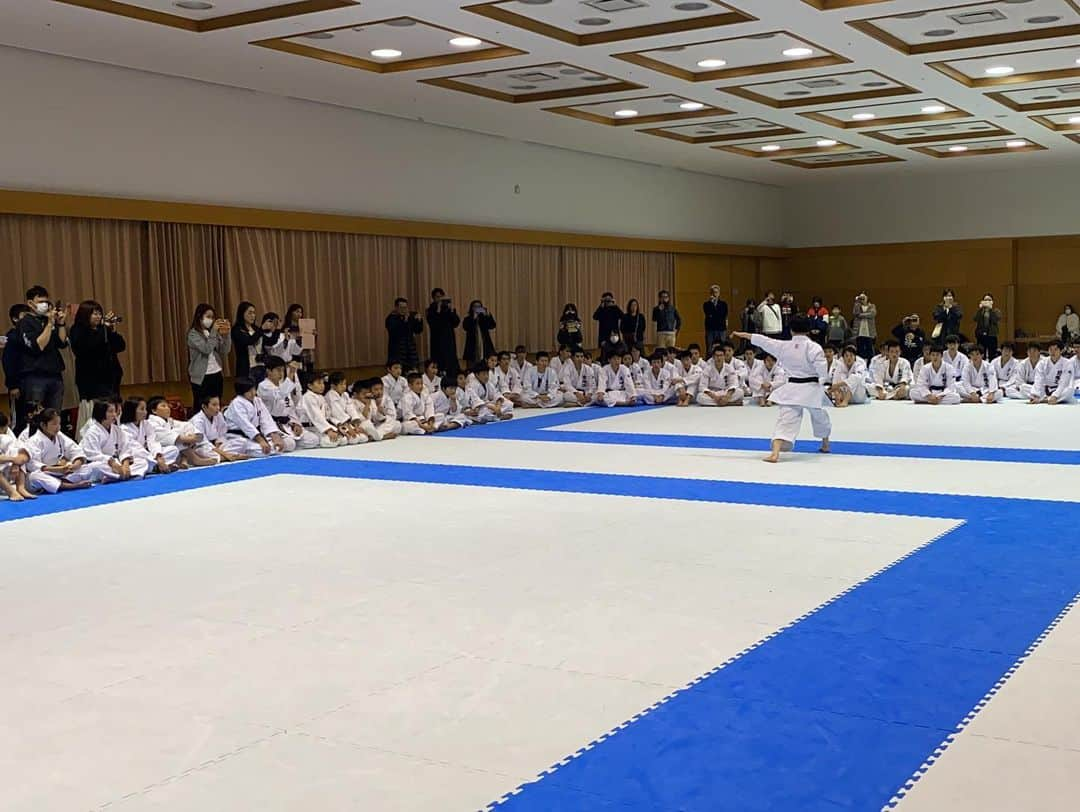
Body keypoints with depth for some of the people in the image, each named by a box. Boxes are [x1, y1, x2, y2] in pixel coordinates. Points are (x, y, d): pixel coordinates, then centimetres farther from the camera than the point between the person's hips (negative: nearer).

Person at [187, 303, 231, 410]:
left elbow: (225, 352, 2)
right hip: (202, 377, -6)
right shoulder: (193, 334, -8)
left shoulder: (214, 332, 8)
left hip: (217, 374, 6)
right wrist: (214, 331, -20)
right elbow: (206, 349, -20)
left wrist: (226, 334, -10)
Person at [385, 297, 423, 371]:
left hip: (410, 348, 5)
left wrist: (419, 321, -8)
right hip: (397, 350, -5)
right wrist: (404, 321, -28)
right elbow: (394, 331, -24)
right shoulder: (391, 318, -8)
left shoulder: (411, 316, 8)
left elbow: (418, 331, 10)